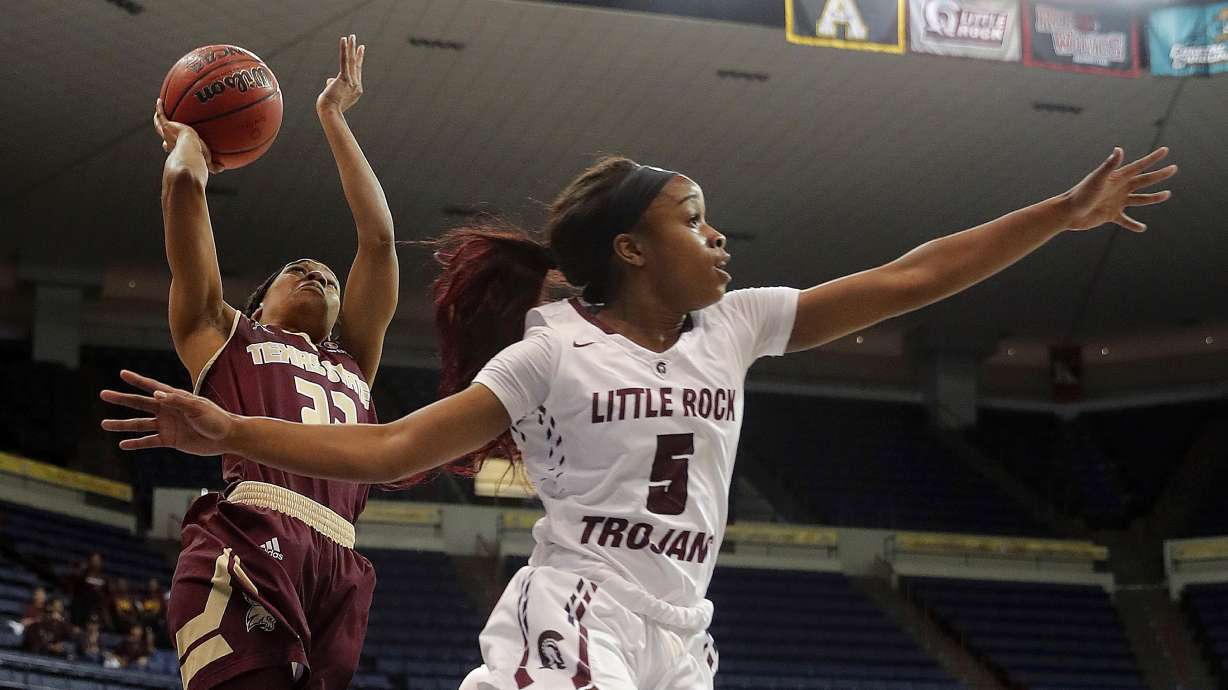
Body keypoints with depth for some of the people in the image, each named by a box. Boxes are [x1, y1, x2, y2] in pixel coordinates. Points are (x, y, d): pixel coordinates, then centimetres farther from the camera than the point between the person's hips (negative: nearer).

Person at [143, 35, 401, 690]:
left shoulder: (352, 360, 34)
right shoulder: (226, 336, 23)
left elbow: (379, 235, 30)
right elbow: (183, 183, 17)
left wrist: (333, 116, 38)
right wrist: (187, 136, 38)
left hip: (335, 569, 5)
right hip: (246, 554, -5)